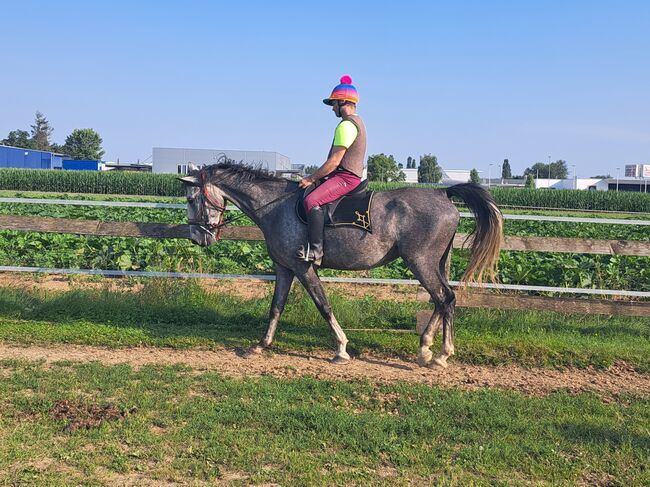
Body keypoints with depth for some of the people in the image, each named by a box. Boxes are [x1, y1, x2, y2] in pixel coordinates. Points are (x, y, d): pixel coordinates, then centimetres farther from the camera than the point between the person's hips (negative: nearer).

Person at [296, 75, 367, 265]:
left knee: (312, 200, -28)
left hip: (345, 177, -12)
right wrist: (317, 177, 24)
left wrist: (311, 179, -12)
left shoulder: (346, 125, -15)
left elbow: (334, 161, -20)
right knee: (314, 199, 20)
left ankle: (315, 249, -32)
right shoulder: (357, 122, 20)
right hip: (351, 175, 12)